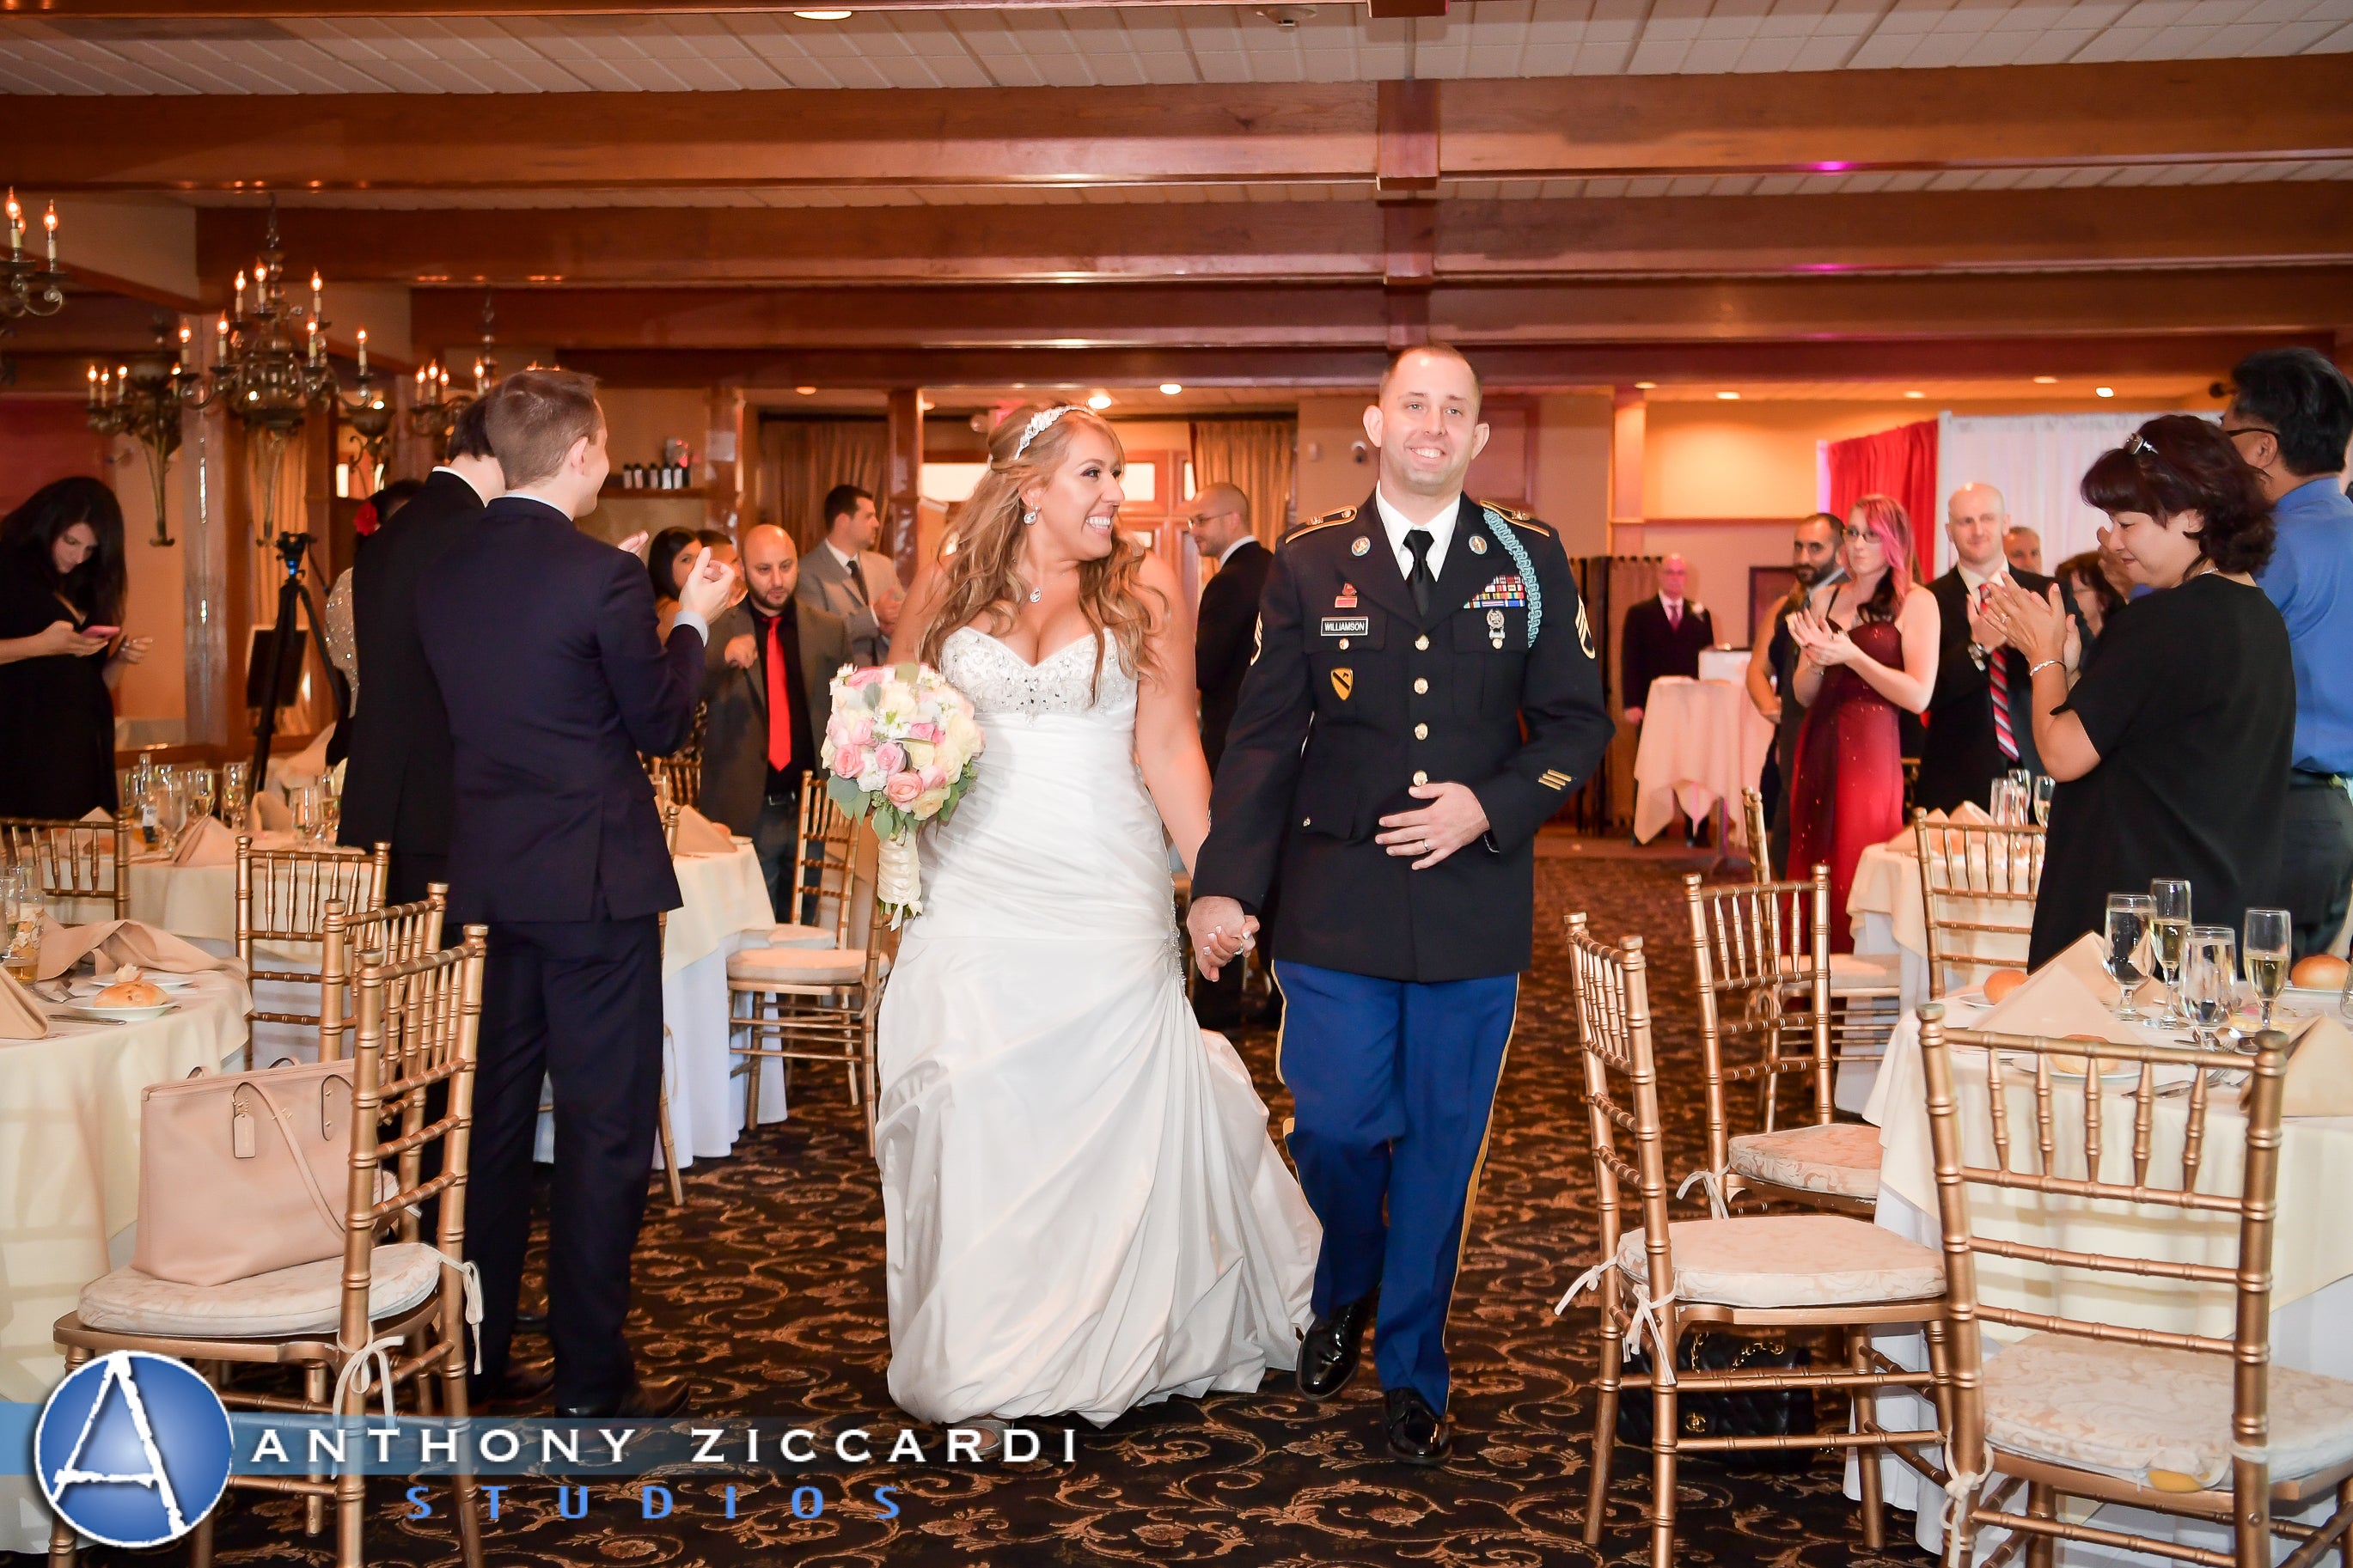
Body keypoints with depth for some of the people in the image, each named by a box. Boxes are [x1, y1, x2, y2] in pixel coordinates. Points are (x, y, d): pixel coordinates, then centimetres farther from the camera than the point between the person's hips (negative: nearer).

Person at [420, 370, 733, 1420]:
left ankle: (476, 1356, 26)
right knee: (605, 1129, 2)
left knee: (494, 1116, 16)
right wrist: (692, 621, 8)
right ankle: (591, 1380, 8)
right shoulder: (602, 576, -16)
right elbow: (661, 725, -8)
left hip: (486, 879, 7)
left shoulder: (445, 574, 4)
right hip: (594, 881, -6)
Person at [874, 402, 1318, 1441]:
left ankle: (1111, 1344, 23)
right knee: (974, 1117, 0)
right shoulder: (947, 590, 6)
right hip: (974, 895, 1)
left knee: (1112, 1106, 2)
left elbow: (1169, 750, 0)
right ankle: (979, 1362, 12)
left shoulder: (1143, 591, 2)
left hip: (1103, 893, -1)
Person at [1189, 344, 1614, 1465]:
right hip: (1336, 906, 0)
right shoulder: (1310, 564, 3)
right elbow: (1261, 735, 2)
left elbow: (1578, 724, 5)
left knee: (1441, 1143, 8)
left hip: (1475, 906, 1)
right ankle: (1341, 1298, 33)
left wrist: (1490, 807, -12)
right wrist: (1224, 883, -6)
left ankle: (1411, 1370, 25)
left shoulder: (1531, 563, 4)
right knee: (1335, 1123, 0)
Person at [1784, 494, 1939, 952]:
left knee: (1857, 875, -4)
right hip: (1818, 746, 5)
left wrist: (1850, 656, -14)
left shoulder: (1916, 602, -3)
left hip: (1871, 748, -5)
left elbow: (1918, 696, -11)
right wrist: (1816, 657, -7)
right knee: (1812, 864, 7)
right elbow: (1803, 692, 13)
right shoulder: (1824, 598, 12)